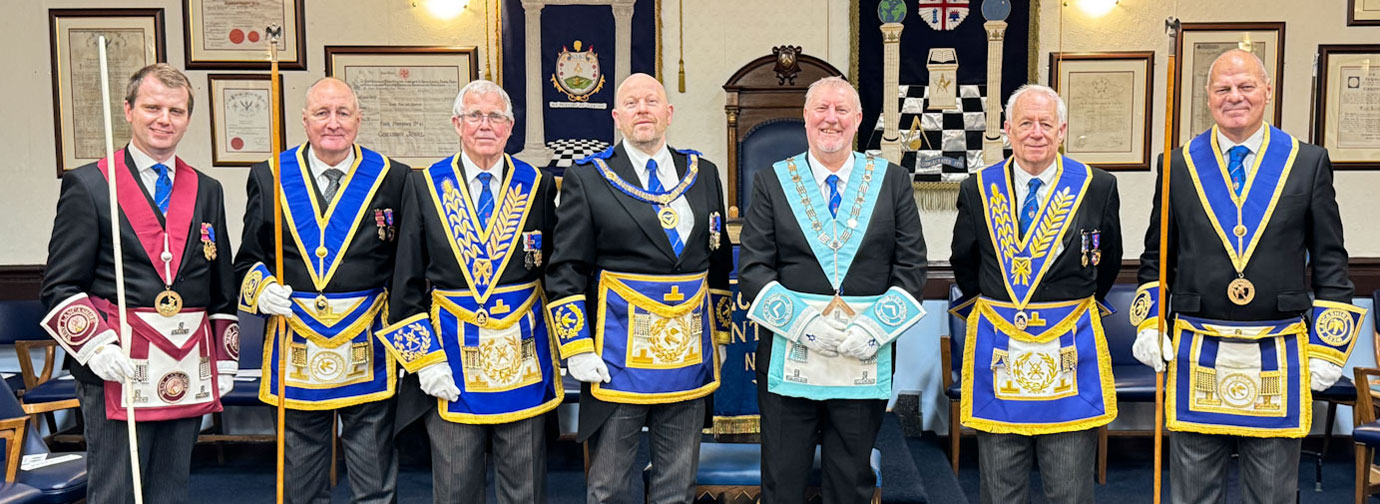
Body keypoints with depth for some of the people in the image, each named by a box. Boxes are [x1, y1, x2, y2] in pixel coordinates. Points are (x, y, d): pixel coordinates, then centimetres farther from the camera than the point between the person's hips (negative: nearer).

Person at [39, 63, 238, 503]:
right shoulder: (87, 186, 0)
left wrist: (225, 359, 12)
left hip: (189, 375, 4)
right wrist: (97, 348, -16)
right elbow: (61, 287, -3)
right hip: (118, 370, -4)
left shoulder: (207, 191, 13)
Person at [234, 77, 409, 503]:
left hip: (369, 351, -1)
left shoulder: (392, 179, 3)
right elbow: (248, 260, 12)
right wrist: (260, 289, -9)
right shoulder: (268, 177, 6)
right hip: (297, 351, 1)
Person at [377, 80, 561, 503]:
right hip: (451, 359, 0)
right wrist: (425, 357, -5)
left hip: (523, 358, 1)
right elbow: (407, 285, 2)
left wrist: (564, 350, 1)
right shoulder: (425, 186, 2)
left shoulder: (538, 186, 3)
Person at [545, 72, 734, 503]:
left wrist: (720, 335, 14)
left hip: (690, 353, 3)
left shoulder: (704, 174, 10)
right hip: (618, 354, -3)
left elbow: (719, 262, 16)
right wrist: (577, 349, -9)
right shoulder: (586, 178, -1)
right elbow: (565, 272, -3)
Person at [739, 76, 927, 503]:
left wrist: (873, 327, -9)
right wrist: (803, 320, -14)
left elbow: (911, 267, 4)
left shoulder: (892, 181, 7)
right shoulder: (772, 183, 5)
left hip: (866, 359, 1)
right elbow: (752, 268, -1)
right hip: (788, 357, 0)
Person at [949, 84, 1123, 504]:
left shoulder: (1097, 187, -1)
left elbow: (1107, 263, 14)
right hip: (997, 348, 1)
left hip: (1070, 350, -1)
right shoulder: (978, 189, 2)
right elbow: (963, 264, 16)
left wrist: (1077, 307, 14)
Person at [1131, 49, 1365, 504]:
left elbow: (1330, 262, 5)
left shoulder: (1309, 163, 5)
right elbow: (1156, 258, 12)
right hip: (1197, 358, 0)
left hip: (1279, 360, 0)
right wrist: (1148, 324, 1)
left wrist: (1327, 346, -1)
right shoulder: (1179, 165, 6)